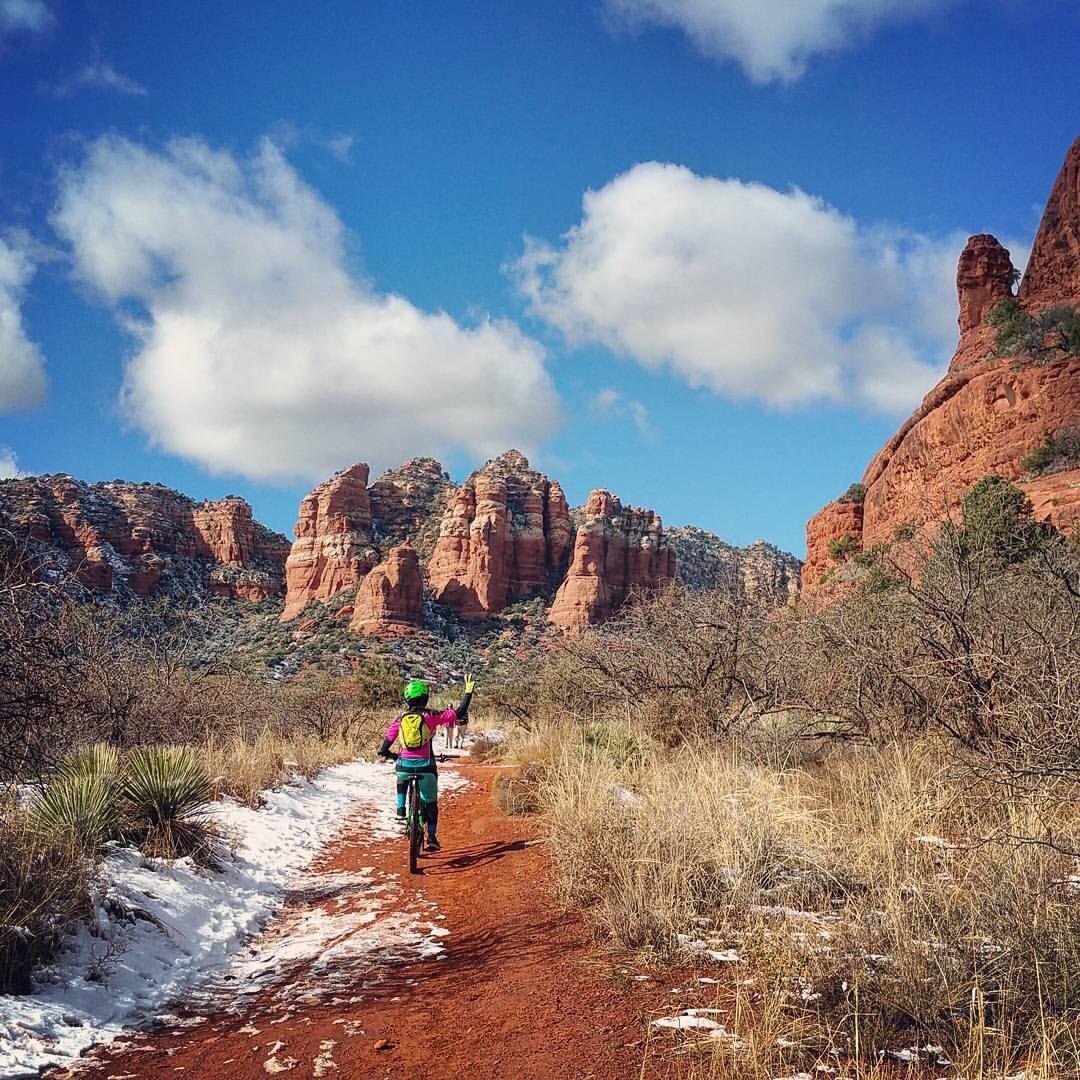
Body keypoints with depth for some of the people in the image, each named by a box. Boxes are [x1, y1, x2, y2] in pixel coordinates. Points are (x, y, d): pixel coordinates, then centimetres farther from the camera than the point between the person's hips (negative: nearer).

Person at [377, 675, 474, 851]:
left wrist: (392, 755, 29)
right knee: (431, 803, 15)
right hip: (425, 766, -2)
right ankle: (432, 838, 9)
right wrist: (468, 692, 5)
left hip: (405, 765, 2)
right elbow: (459, 713, -4)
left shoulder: (400, 719, 5)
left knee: (402, 782, 38)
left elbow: (384, 748, 7)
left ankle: (401, 812, 23)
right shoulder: (431, 716, -2)